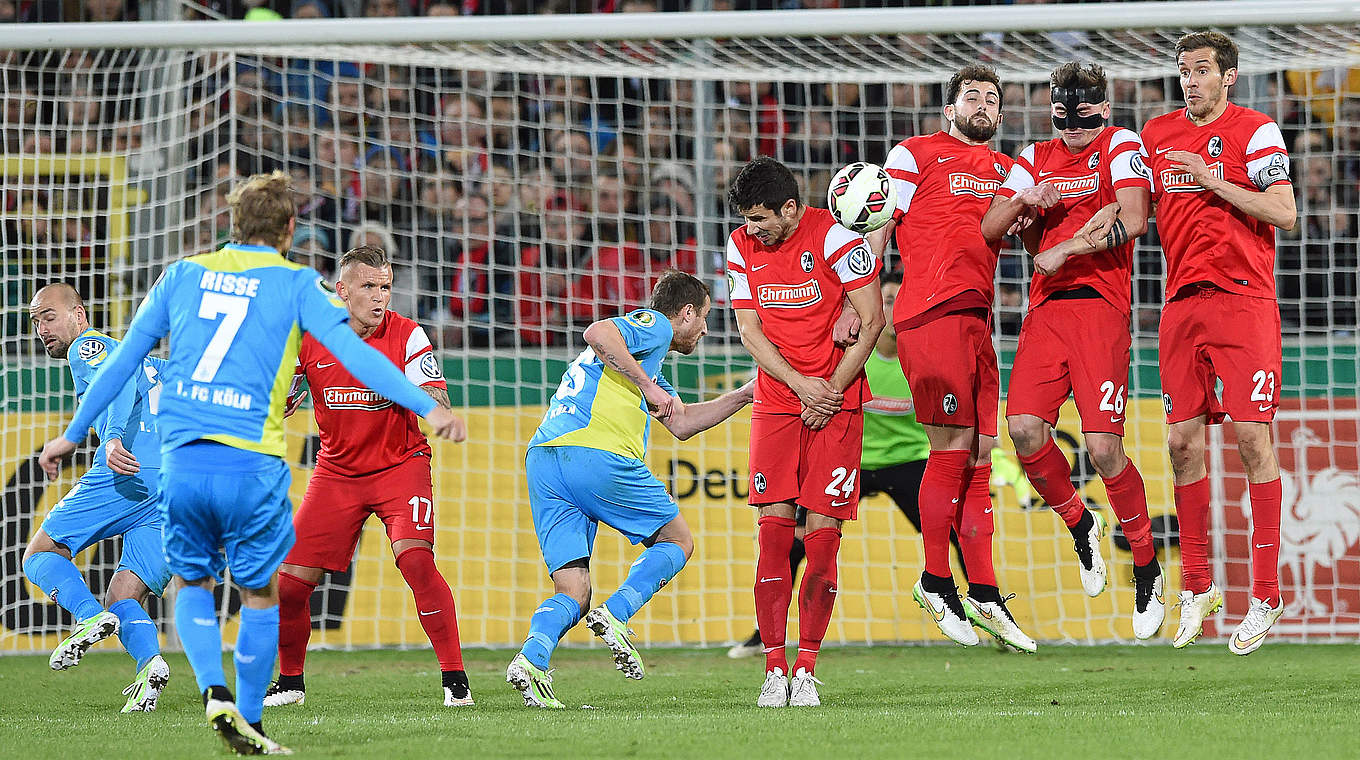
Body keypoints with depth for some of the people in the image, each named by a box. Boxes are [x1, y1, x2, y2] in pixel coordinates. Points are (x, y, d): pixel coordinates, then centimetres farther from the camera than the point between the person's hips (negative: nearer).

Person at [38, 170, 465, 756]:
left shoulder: (183, 275, 12)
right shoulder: (295, 284, 2)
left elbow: (123, 360, 16)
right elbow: (353, 353, -9)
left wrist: (73, 434, 25)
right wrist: (426, 407, -11)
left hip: (181, 461, 3)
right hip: (252, 465, -3)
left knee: (192, 585, 19)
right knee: (261, 595, 13)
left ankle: (215, 694, -3)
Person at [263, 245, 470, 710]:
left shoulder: (407, 336, -11)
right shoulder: (308, 338, -5)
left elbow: (439, 404, -17)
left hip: (400, 464, -3)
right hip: (337, 472, 3)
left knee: (416, 560, -26)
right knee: (290, 581, -4)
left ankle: (455, 679, -17)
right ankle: (290, 681, 20)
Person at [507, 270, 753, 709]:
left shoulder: (646, 361, 37)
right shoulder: (654, 326, 8)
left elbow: (682, 423, 42)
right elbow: (597, 333, -13)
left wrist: (745, 395, 43)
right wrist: (647, 385, -11)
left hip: (542, 460, 8)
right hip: (596, 454, -8)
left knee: (573, 594, 2)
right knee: (677, 541, 11)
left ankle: (532, 658, -26)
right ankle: (616, 615, -12)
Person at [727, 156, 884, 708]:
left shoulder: (835, 237, -11)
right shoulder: (742, 247, 3)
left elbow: (871, 321, -8)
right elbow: (750, 330, 5)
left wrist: (831, 390, -9)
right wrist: (800, 384, -9)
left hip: (836, 400, -3)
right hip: (776, 402, 3)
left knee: (822, 531, -6)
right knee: (774, 526, -7)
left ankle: (806, 669, -2)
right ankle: (775, 668, -6)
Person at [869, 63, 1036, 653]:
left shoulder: (1008, 170, 24)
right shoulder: (915, 155, 5)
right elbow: (876, 229, 1)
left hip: (977, 318, 7)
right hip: (931, 312, -7)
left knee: (979, 452, 5)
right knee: (952, 445, -10)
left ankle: (984, 595, 6)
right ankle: (935, 583, -1)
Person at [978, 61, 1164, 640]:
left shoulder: (1120, 147, 2)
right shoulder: (1036, 159, 19)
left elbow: (1132, 219, -13)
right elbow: (990, 228, 13)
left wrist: (1064, 251, -9)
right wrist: (1025, 201, -7)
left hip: (1100, 305, -5)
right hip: (1046, 308, 5)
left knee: (1103, 447, -13)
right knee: (1024, 428, -13)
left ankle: (1147, 567, 5)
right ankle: (1080, 525, 14)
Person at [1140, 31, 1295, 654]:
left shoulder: (1254, 131, -2)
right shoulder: (1157, 134, 15)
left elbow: (1283, 213, -10)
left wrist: (1213, 181, -15)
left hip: (1243, 300, -5)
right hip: (1182, 302, 5)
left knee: (1251, 438, -9)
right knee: (1184, 443, 2)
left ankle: (1265, 596, -6)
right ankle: (1197, 588, 14)